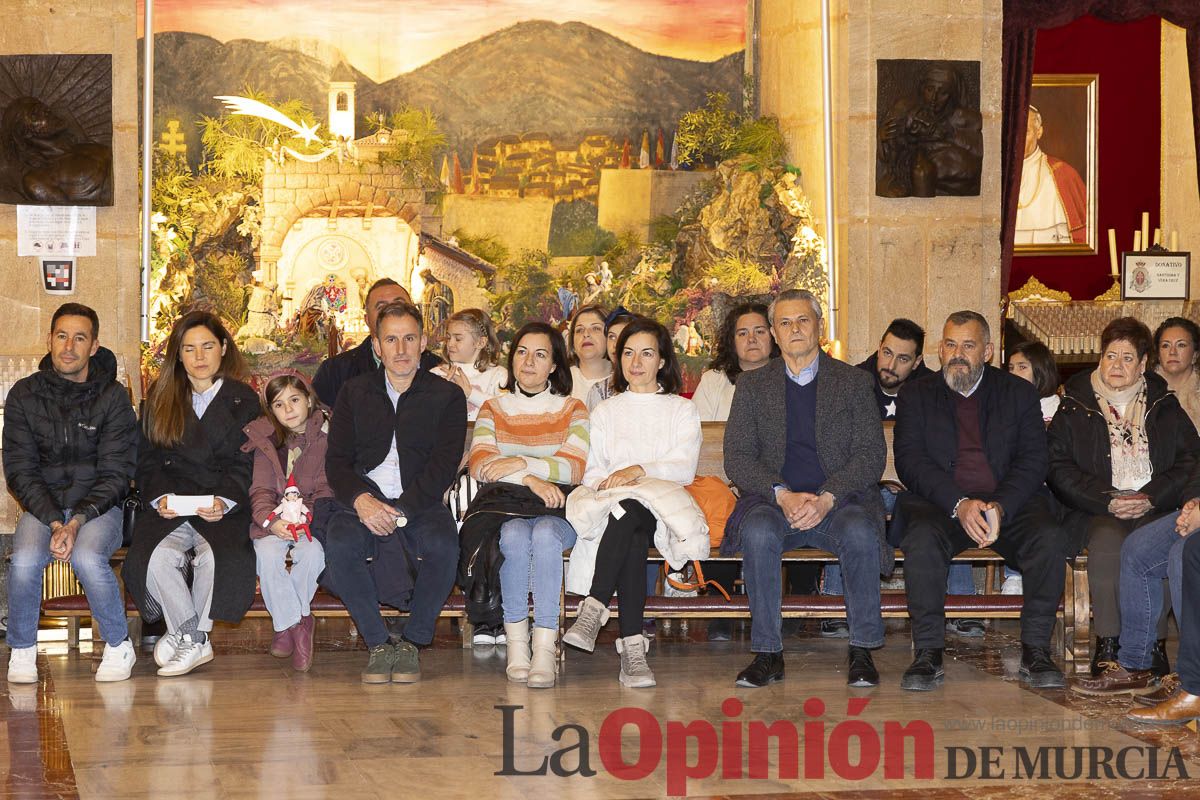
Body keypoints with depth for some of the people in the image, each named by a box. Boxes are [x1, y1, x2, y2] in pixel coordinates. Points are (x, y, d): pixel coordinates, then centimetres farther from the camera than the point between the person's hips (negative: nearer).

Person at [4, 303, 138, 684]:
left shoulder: (113, 398, -4)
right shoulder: (25, 395, 0)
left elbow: (115, 474, -7)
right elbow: (20, 471, -2)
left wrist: (78, 521, -21)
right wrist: (55, 522, -17)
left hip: (98, 506, -1)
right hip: (42, 506, 1)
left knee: (87, 557, -33)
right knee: (25, 559, -30)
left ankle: (119, 645, -9)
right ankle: (21, 650, -5)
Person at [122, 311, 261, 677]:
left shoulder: (244, 400, 11)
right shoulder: (160, 399, 17)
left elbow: (245, 465, 4)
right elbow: (147, 461, 12)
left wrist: (224, 501, -14)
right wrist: (159, 497, -8)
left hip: (224, 508, -2)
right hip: (171, 506, 2)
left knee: (217, 558, -35)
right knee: (153, 559, -31)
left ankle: (185, 636, -12)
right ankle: (195, 642, -12)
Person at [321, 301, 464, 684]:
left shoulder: (447, 396, 8)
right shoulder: (355, 392, 14)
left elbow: (444, 465, -4)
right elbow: (336, 461, 6)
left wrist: (402, 509, -19)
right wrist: (360, 499, -16)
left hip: (420, 504, -1)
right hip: (364, 500, 1)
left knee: (442, 544, -34)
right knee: (340, 542, -32)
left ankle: (412, 641, -14)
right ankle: (378, 644, -18)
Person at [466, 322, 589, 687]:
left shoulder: (572, 410, 16)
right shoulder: (493, 409, 19)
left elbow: (574, 468, 0)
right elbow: (480, 463, 2)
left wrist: (522, 463, -13)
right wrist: (530, 479, -14)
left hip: (557, 509, -1)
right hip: (505, 505, 1)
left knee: (545, 534, -36)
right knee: (515, 536, -35)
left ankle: (545, 647, -39)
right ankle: (516, 641, -31)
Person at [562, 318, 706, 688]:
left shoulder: (682, 409, 20)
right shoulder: (605, 411, 28)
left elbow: (685, 468, 3)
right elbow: (593, 471, 15)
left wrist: (640, 470, -16)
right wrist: (606, 483, -11)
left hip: (663, 509, -1)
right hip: (610, 503, 1)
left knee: (629, 510, -41)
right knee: (633, 538, -38)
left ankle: (594, 608, -48)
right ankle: (632, 644, -49)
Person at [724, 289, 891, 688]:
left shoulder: (854, 382, 11)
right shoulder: (752, 386, 13)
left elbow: (872, 455, 1)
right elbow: (737, 458, 4)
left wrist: (826, 498, -16)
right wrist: (783, 496, -15)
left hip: (839, 500, 0)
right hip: (774, 500, 1)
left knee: (860, 532, -34)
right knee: (759, 532, -34)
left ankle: (863, 651, -21)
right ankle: (768, 653, -25)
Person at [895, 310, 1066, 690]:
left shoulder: (1019, 393, 13)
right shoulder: (916, 395, 12)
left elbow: (1033, 462, 2)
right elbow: (910, 461, -2)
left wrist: (1000, 506, -17)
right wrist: (959, 504, -18)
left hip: (1009, 503, 1)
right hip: (939, 503, -1)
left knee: (1048, 537, -29)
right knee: (922, 539, -34)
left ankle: (1035, 651, -18)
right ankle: (928, 653, -24)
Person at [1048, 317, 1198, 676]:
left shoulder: (1164, 406, 16)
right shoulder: (1075, 407, 10)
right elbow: (1059, 468, 1)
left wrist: (1150, 498, -8)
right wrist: (1108, 501, -10)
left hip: (1155, 508, 1)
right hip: (1097, 509, -1)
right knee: (1107, 541, -34)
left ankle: (1154, 644, -26)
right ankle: (1106, 643, -28)